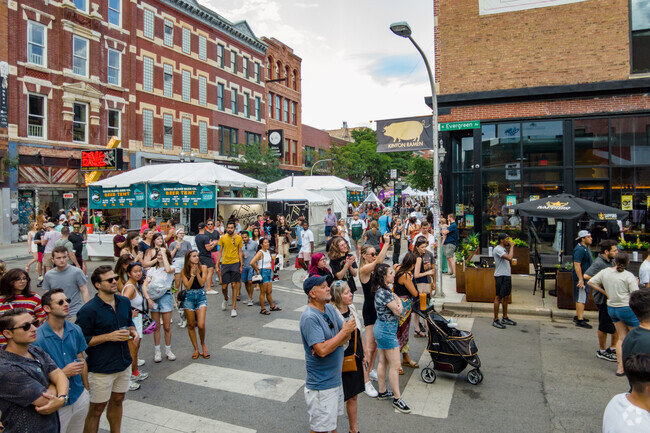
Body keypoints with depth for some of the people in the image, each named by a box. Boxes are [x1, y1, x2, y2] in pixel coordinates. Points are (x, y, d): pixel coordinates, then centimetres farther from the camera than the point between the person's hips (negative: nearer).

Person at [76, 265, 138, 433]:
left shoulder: (124, 302, 2)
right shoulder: (88, 310, -18)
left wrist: (133, 331, -3)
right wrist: (109, 336, -23)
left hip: (123, 363, 6)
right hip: (101, 368, -6)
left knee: (117, 401, 22)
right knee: (96, 410, 7)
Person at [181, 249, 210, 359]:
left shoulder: (203, 267, 0)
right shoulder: (184, 271, 1)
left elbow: (202, 283, -8)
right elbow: (187, 286, -7)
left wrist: (197, 272, -15)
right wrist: (192, 274, -13)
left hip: (201, 297, -1)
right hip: (189, 298, 1)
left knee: (201, 325, -13)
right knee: (191, 325, 7)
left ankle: (203, 344, 15)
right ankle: (196, 349, 22)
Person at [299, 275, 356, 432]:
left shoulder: (330, 308, 3)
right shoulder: (310, 317, -24)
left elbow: (346, 336, 2)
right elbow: (322, 350, -31)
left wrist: (329, 344, -18)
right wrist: (344, 331, -20)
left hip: (335, 377, 8)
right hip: (321, 384, -8)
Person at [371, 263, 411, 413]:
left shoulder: (381, 290, 7)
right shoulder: (385, 292, -23)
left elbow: (395, 296, 16)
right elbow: (398, 311, -16)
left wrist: (398, 301, -1)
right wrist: (399, 304, -1)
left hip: (381, 328, 10)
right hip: (387, 329, -10)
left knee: (383, 362, 18)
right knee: (395, 366, -2)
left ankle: (382, 392, 29)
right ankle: (397, 399, 7)